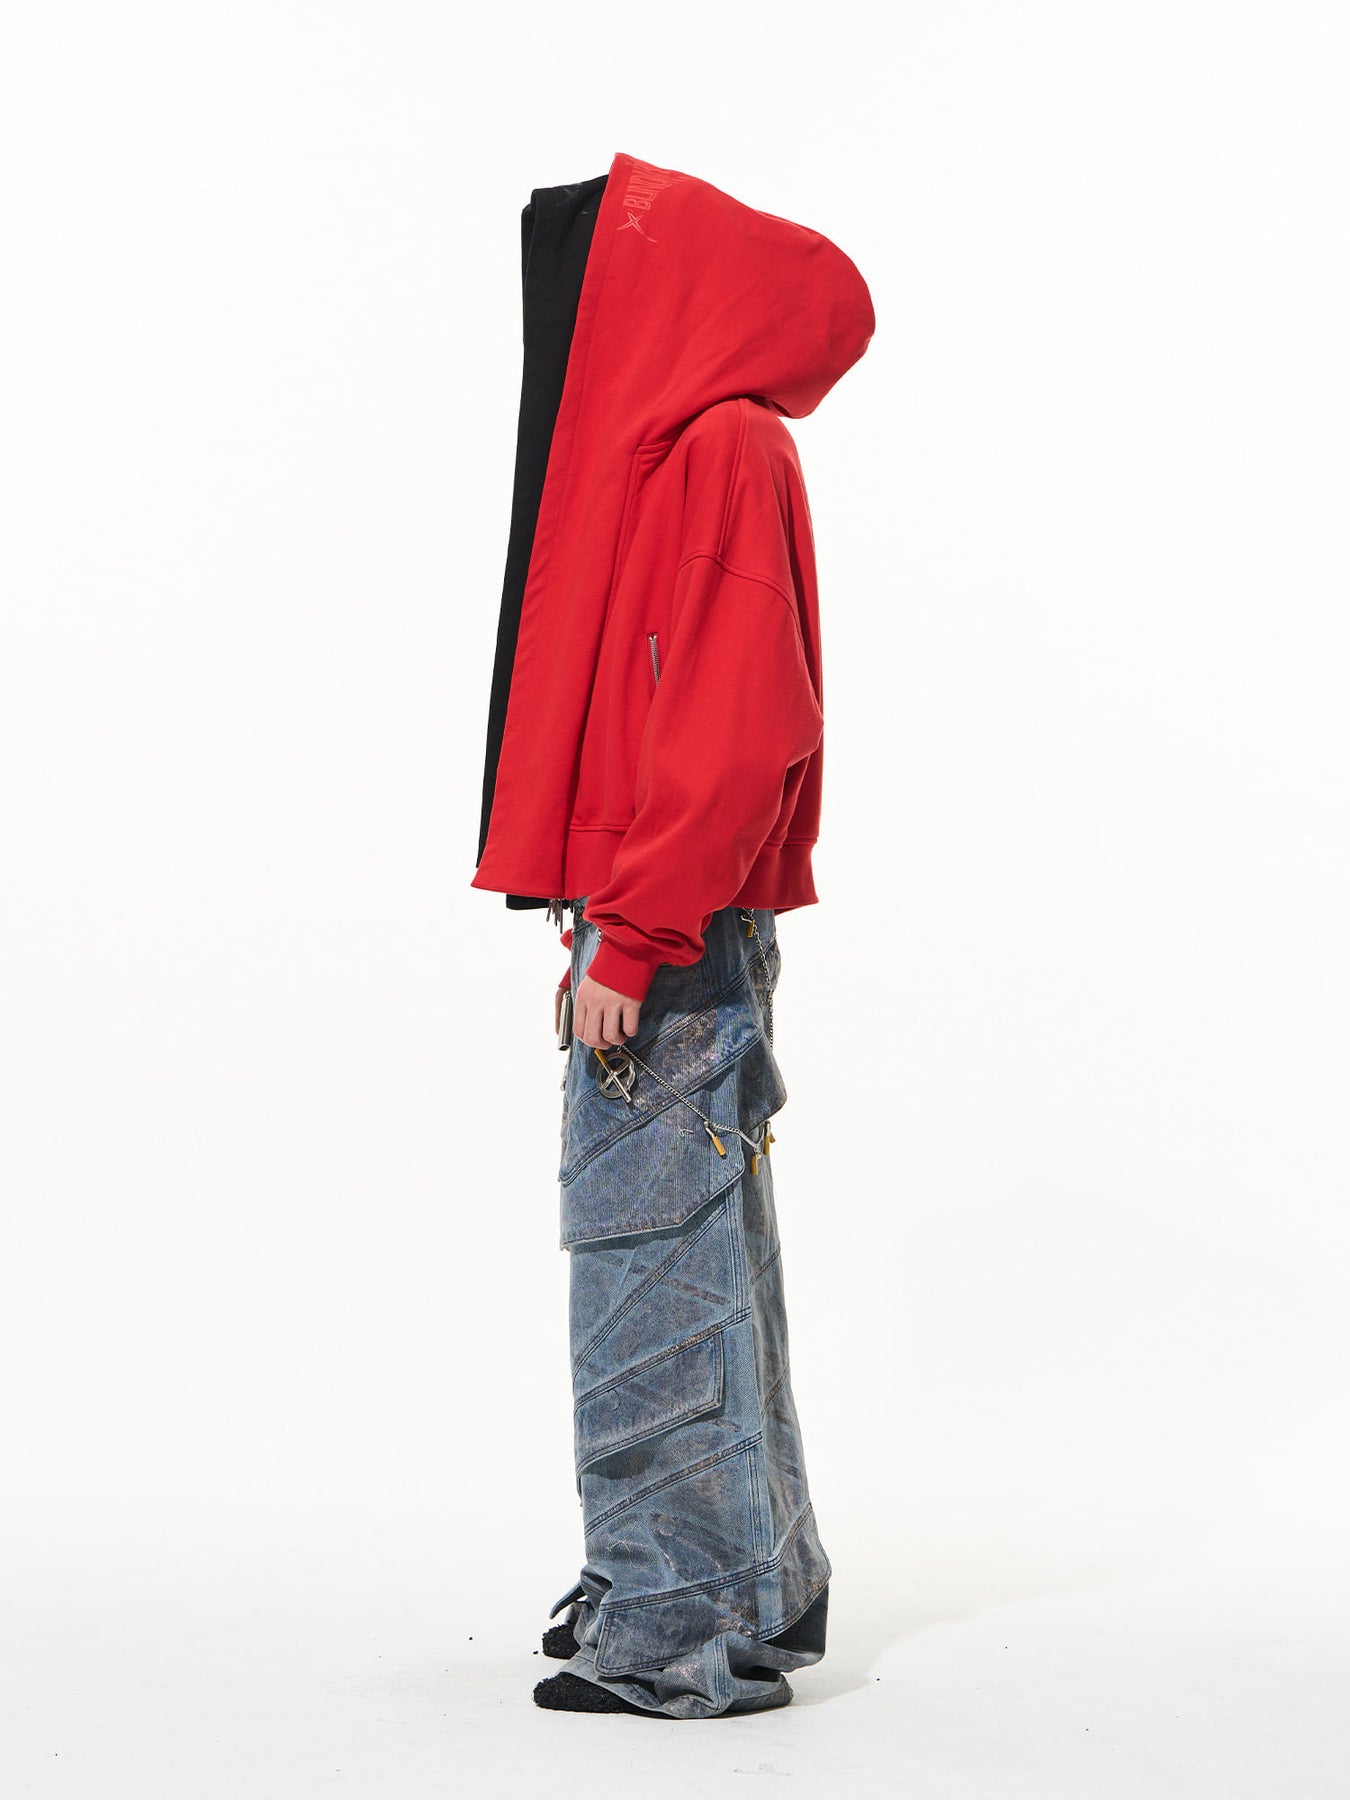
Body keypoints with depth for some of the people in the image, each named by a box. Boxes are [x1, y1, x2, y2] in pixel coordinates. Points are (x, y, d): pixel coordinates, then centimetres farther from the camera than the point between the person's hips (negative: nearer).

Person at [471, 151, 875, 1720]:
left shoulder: (720, 451, -12)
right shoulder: (691, 447, 17)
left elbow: (730, 732, -20)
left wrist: (629, 944, -20)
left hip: (669, 955, -10)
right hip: (677, 941, 10)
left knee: (651, 1280, -5)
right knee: (703, 1277, 16)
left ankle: (682, 1632, 4)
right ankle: (749, 1589, 27)